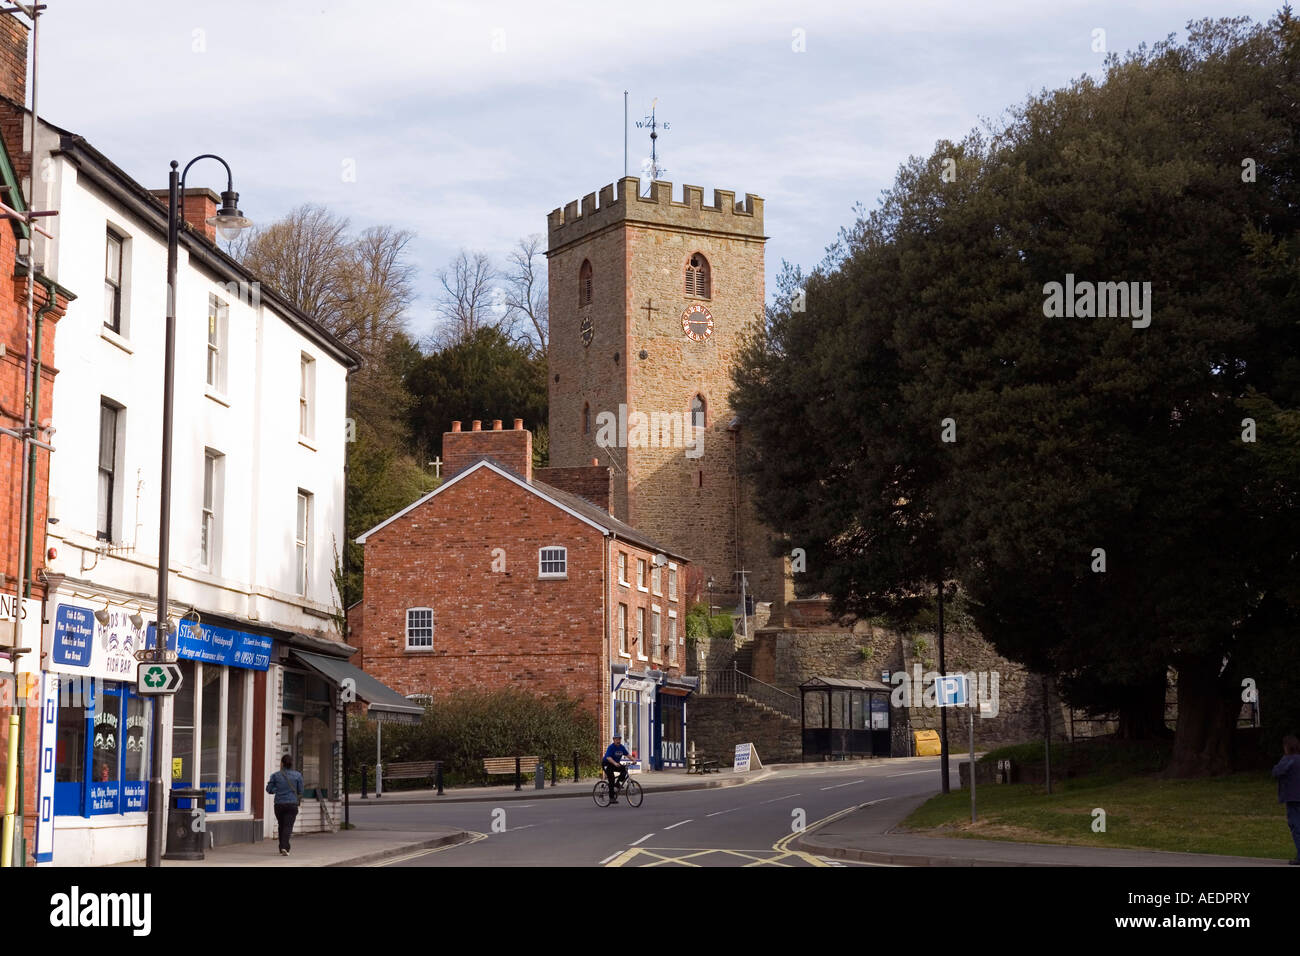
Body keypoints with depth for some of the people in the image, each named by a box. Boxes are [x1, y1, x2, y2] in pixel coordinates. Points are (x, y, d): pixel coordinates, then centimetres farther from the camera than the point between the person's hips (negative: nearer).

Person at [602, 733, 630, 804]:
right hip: (607, 764, -7)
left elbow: (627, 754, 0)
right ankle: (612, 798, -11)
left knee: (624, 769, -19)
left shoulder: (622, 747, 0)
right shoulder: (611, 747, -21)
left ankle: (617, 785, -9)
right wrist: (615, 763, -49)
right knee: (611, 780, -16)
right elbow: (608, 757, -34)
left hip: (616, 764, 7)